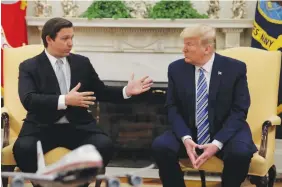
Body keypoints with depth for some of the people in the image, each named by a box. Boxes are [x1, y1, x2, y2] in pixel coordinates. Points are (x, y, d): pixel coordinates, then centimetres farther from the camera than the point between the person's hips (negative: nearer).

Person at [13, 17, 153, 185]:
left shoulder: (82, 62, 13)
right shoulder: (29, 67, 1)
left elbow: (100, 91, 20)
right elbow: (29, 100, -15)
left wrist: (126, 91, 3)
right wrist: (65, 100, -27)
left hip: (78, 127, 3)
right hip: (42, 127, -2)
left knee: (105, 145, -26)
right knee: (23, 148, -34)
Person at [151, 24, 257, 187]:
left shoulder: (235, 68, -8)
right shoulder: (176, 69, -1)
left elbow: (239, 111, -10)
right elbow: (173, 108, 0)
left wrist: (217, 143, -23)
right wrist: (186, 138, -19)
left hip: (226, 132, -2)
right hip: (189, 132, 2)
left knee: (241, 153, -34)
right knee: (160, 146, -25)